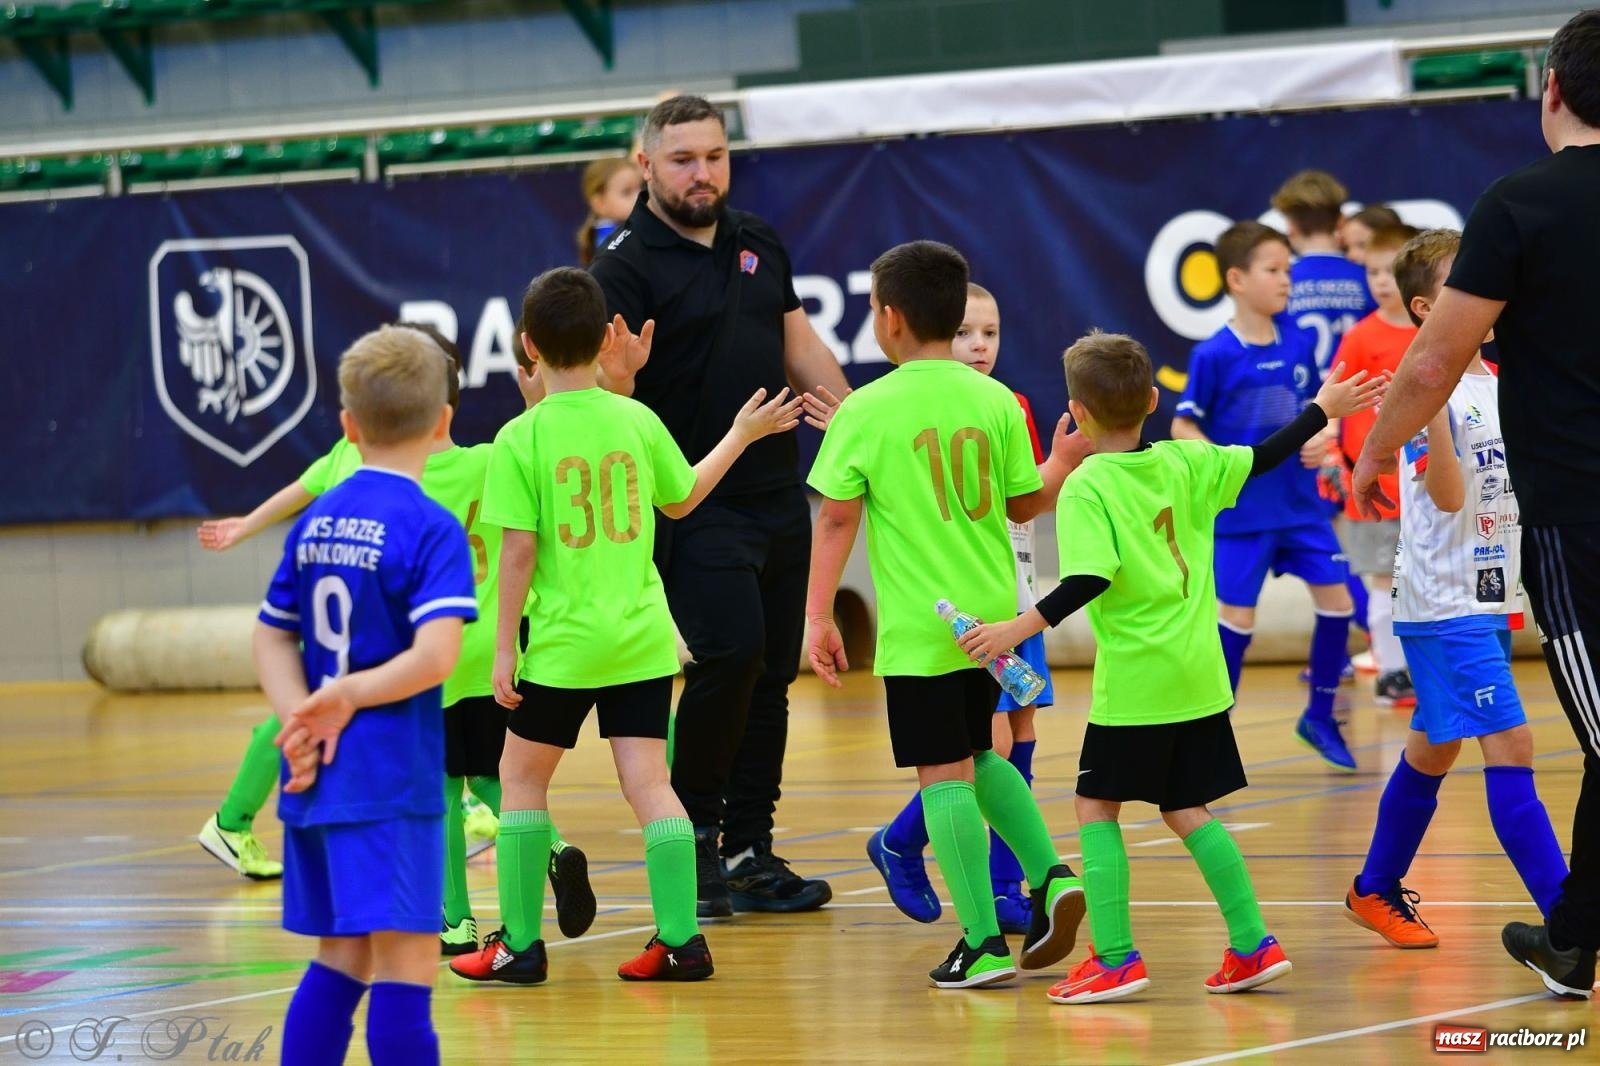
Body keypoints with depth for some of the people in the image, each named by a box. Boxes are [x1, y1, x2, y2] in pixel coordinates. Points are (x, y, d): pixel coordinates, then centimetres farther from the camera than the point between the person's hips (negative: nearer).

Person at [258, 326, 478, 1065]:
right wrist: (349, 696, -9)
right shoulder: (431, 529, -10)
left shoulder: (314, 524, 10)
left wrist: (303, 715, -2)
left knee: (340, 960, 16)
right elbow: (434, 655, -20)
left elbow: (272, 640, 11)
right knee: (405, 963, -7)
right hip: (391, 779, -7)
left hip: (317, 775, 7)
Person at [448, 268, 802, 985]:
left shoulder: (521, 439, -11)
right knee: (647, 782, 5)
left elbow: (519, 552, -12)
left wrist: (505, 650, -5)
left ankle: (520, 944, 11)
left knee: (522, 777, 11)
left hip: (564, 641, -4)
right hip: (642, 637, 4)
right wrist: (740, 436, 33)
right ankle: (681, 940, 1)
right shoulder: (637, 420, 1)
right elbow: (682, 498, 18)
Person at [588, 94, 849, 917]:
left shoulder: (758, 242, 12)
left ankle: (749, 851, 16)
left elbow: (799, 345, 22)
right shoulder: (626, 266, -9)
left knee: (771, 674, 8)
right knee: (728, 654, -21)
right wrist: (618, 376, -38)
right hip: (694, 503, -7)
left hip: (779, 499, 7)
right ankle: (692, 831, -2)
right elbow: (602, 392, -16)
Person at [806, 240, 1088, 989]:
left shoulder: (866, 411, -8)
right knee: (977, 755, 23)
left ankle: (983, 944, -5)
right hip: (993, 614, 5)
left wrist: (818, 615, -3)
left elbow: (837, 517, -8)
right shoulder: (996, 401, 2)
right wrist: (1061, 466, 27)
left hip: (918, 626, -5)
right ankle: (1049, 877, 7)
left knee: (944, 773, -2)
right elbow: (1022, 503, 8)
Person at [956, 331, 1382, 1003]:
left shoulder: (1086, 487, -13)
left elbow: (1092, 578, -23)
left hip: (1134, 682, -6)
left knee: (1096, 804, 3)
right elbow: (1260, 460, 16)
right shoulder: (1185, 463, 5)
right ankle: (1253, 945, 10)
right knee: (1186, 809, 14)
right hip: (1199, 674, 6)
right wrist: (1321, 411, 30)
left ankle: (1115, 959, -5)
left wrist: (1022, 628, -24)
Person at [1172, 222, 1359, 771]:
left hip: (1302, 503, 5)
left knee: (1336, 598, 2)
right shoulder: (1215, 355, -11)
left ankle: (1320, 716, 17)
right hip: (1242, 512, -5)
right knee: (1238, 615, -2)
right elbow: (1182, 426, -7)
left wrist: (1319, 439, -5)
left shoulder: (1298, 346, 3)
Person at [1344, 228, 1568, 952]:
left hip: (1488, 598, 9)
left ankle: (1375, 891, 33)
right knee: (1509, 744, -15)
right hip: (1444, 601, -9)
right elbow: (1448, 495, -24)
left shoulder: (1500, 386, 10)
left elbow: (1521, 486, 19)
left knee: (1433, 750, 18)